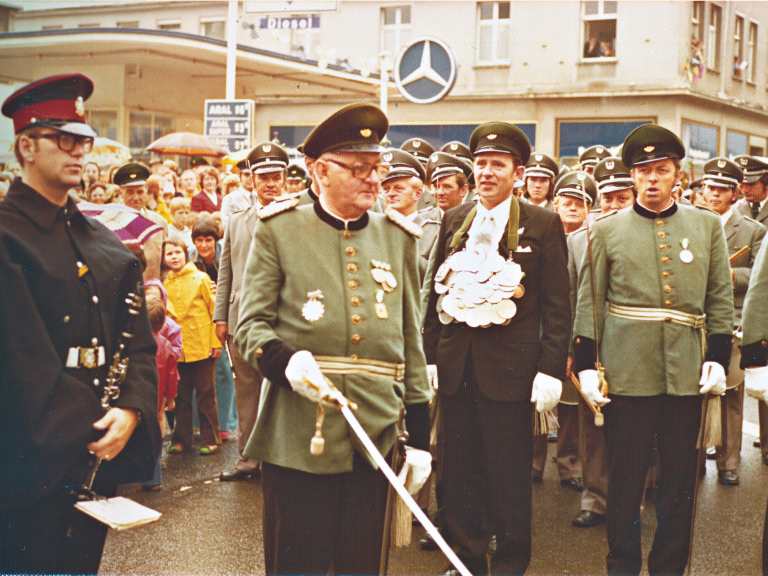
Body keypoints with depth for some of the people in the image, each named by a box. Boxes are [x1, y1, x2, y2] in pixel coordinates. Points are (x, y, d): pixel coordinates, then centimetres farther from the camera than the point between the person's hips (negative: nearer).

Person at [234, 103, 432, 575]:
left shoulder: (398, 237, 11)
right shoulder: (279, 229, 2)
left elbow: (411, 341, 13)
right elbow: (251, 324, 0)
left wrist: (419, 435, 10)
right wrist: (284, 360, -22)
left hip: (376, 436, 3)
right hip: (297, 435, -3)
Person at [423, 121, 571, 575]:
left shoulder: (543, 224, -2)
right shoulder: (454, 220, 10)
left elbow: (557, 306, -4)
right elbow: (436, 292, 12)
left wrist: (551, 370, -9)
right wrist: (430, 357, 7)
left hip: (509, 367, -4)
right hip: (457, 364, 4)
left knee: (509, 474, 5)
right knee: (458, 471, 11)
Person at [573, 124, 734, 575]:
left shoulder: (707, 226, 7)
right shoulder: (607, 230, 3)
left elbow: (721, 299, 8)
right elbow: (590, 302, 2)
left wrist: (718, 358, 0)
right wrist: (586, 365, -3)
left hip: (687, 374, 2)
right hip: (627, 374, -1)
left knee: (680, 481, 9)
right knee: (626, 479, 8)